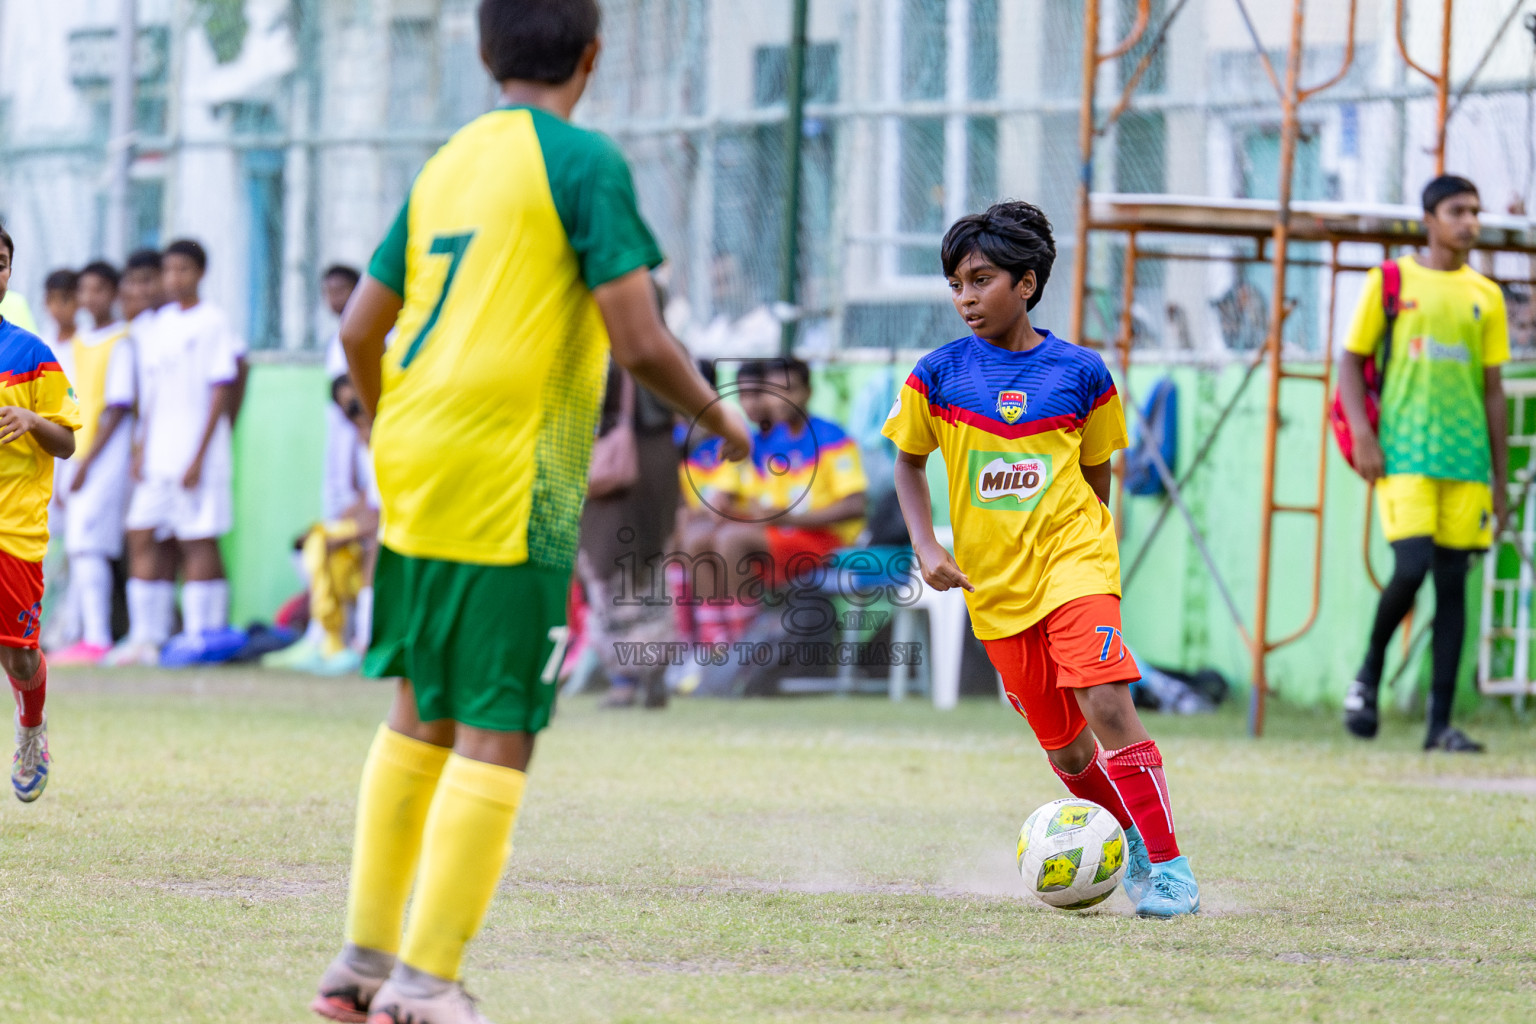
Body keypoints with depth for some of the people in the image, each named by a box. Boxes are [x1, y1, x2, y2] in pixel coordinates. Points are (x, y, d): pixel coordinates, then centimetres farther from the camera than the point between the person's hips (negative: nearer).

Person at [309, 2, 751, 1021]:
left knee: (421, 711, 18)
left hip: (415, 471, 8)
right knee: (497, 734, -4)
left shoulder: (447, 163, 14)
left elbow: (361, 329, 16)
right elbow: (640, 341, -13)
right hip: (510, 486, -7)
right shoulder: (584, 162, -7)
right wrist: (716, 416, 5)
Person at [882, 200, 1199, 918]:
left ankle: (1167, 865, -16)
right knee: (1065, 749, 7)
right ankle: (1130, 846, 32)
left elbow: (1096, 474, 10)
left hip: (1074, 562, -2)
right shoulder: (939, 374, 0)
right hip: (995, 587, 2)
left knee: (1106, 704, -22)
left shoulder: (1080, 373, -2)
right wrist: (926, 546, -1)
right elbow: (908, 462, 12)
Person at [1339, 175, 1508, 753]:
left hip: (1466, 457, 3)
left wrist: (1500, 482, 11)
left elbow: (1493, 390, 14)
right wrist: (1362, 436, -9)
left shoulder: (1485, 297, 12)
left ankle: (1441, 723, 1)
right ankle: (1369, 673, 10)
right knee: (1412, 567, -16)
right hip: (1404, 451, -3)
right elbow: (1351, 361, 5)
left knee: (1453, 582, 0)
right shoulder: (1390, 283, 4)